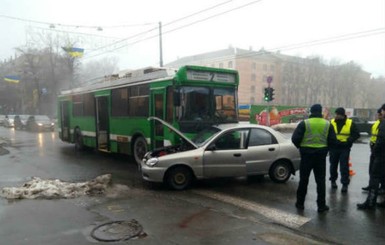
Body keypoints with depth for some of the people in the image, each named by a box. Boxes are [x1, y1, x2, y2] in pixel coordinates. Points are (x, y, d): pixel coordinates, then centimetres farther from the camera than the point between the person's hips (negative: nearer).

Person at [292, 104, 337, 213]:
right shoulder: (327, 124, 0)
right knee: (320, 180, 10)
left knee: (303, 179, 9)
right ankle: (321, 205, 13)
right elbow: (333, 140, -1)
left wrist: (301, 146, 7)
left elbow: (295, 138, -12)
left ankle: (300, 203, 18)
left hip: (306, 154, -1)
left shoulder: (304, 123, -8)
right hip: (321, 154, 2)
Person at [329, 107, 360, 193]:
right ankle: (333, 181, 30)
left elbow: (356, 134, 0)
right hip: (333, 148, 2)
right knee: (333, 165, 12)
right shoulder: (332, 122, 0)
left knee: (344, 167, -3)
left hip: (344, 148, -2)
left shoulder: (350, 123, -4)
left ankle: (345, 184, 3)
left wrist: (348, 140, -13)